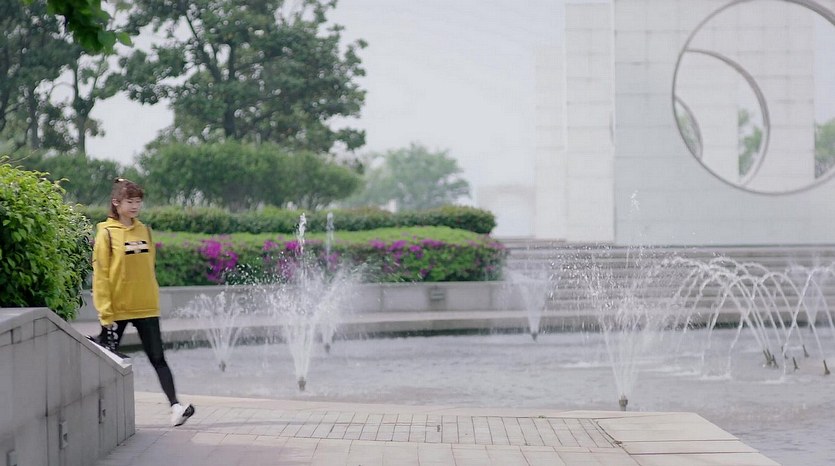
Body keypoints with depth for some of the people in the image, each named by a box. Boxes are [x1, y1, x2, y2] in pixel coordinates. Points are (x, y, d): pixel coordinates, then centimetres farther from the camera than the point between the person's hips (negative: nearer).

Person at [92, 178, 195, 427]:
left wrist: (154, 300, 12)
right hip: (117, 310, -4)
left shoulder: (144, 231, 9)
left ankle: (175, 406, -10)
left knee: (158, 358, -3)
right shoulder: (106, 233, -5)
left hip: (146, 308, 4)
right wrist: (105, 312, -12)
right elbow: (100, 275, -8)